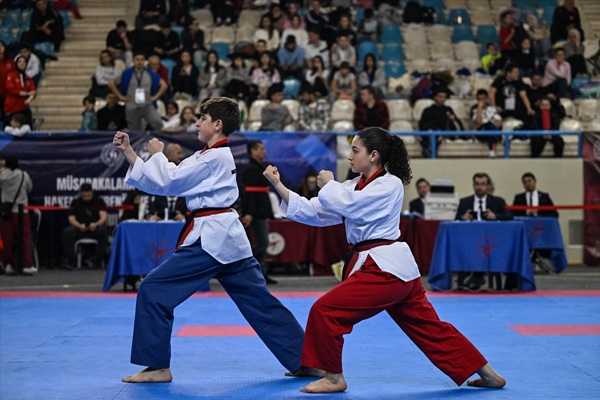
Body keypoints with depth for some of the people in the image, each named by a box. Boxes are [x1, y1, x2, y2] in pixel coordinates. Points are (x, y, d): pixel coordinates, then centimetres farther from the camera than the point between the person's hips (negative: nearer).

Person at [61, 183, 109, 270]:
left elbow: (103, 216, -6)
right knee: (67, 232, -29)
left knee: (103, 230, -35)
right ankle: (70, 261, -25)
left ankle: (98, 261, -28)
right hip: (79, 228, 1)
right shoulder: (75, 202, 9)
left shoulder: (99, 201, 6)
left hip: (95, 228, -1)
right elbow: (71, 218, 1)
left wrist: (96, 224, -28)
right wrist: (80, 226, -21)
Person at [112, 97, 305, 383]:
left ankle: (158, 367, -1)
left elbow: (169, 182, -10)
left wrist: (157, 154, 7)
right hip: (228, 237, 10)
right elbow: (156, 184, 17)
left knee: (153, 290, -5)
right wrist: (128, 152, 14)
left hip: (210, 238, -10)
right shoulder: (215, 155, 19)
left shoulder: (214, 156, -10)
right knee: (261, 303, 12)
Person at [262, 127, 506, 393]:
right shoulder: (355, 186, 14)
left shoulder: (390, 184, -10)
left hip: (385, 268, -9)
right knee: (429, 327, 14)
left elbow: (347, 204, -23)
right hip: (392, 267, 9)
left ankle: (334, 378, 4)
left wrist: (328, 185, -5)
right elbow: (314, 212, 8)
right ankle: (487, 374, 22)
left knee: (324, 311, -11)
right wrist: (278, 186, 3)